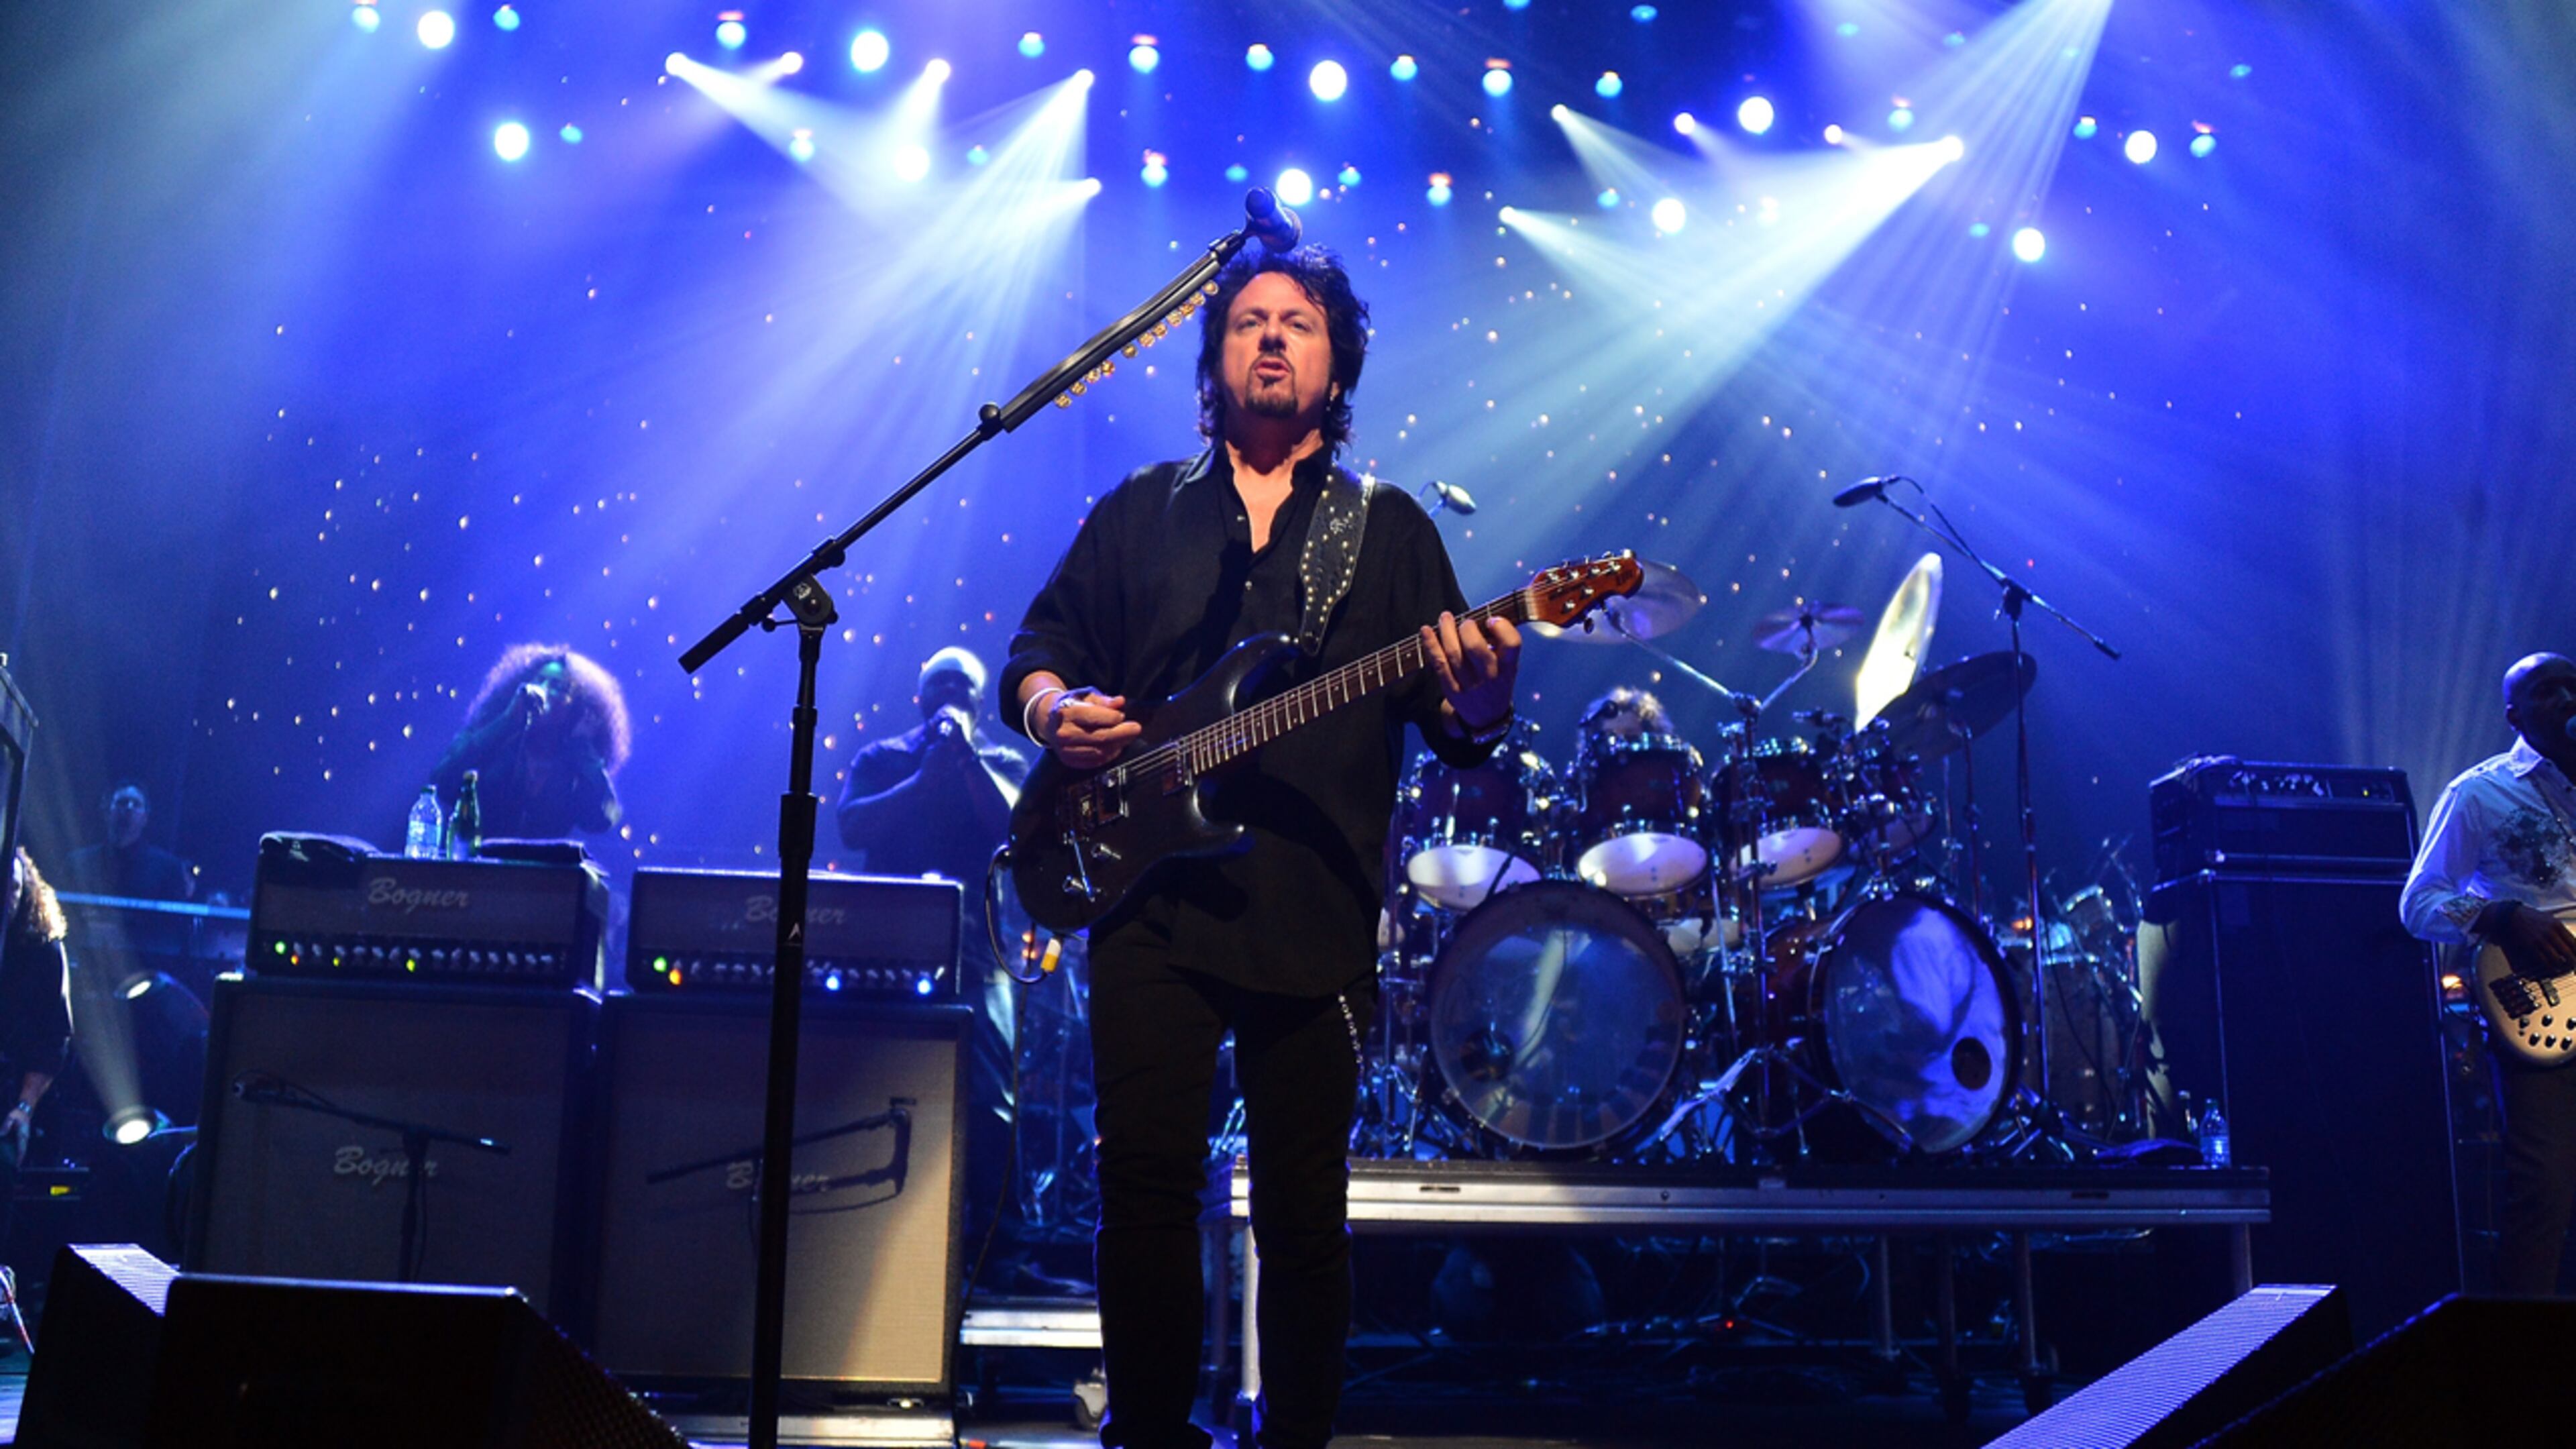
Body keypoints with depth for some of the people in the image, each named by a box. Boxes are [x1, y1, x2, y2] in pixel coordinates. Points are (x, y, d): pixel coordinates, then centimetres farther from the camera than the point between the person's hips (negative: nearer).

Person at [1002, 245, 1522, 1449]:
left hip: (1316, 912, 0)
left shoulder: (1389, 527, 12)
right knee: (1145, 1178, -4)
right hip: (1151, 890, 1)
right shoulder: (1143, 509, 15)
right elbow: (1040, 643, 15)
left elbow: (1450, 723, 5)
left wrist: (1477, 704, -18)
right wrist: (1054, 707, -7)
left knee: (1304, 1210, 4)